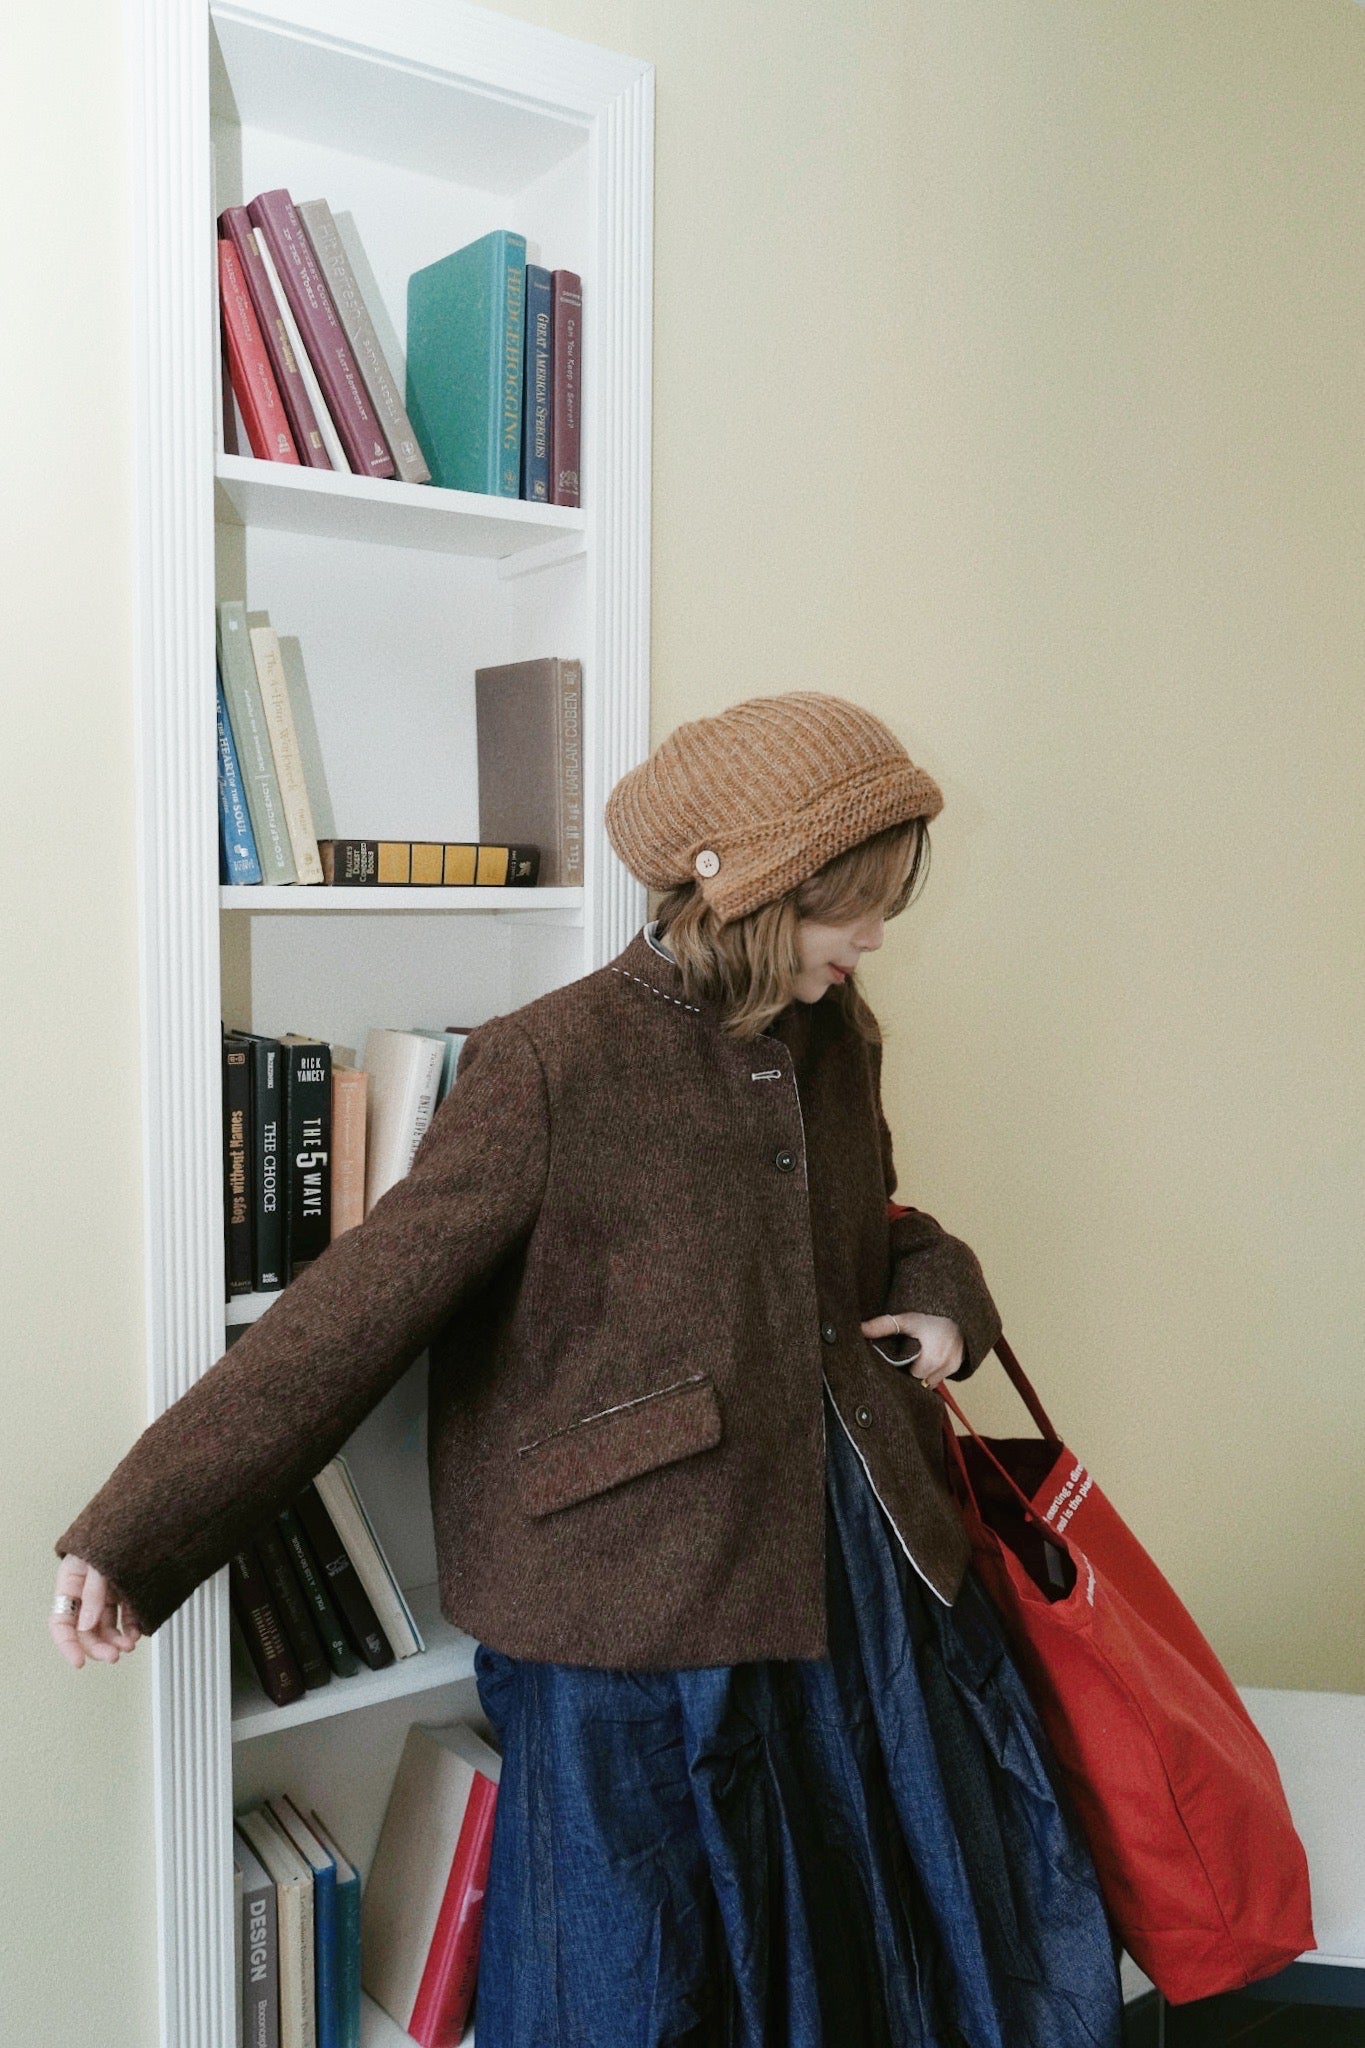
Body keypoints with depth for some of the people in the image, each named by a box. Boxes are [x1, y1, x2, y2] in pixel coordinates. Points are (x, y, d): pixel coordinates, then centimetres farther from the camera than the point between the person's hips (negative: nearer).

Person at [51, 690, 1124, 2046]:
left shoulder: (835, 1040, 4)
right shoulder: (553, 1066, -16)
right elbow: (357, 1307, -17)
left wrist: (938, 1290, 0)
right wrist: (131, 1535, -18)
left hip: (867, 1569, 7)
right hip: (644, 1607, -6)